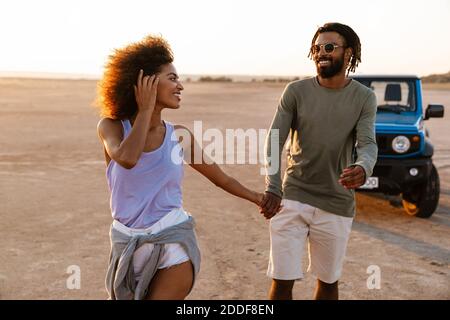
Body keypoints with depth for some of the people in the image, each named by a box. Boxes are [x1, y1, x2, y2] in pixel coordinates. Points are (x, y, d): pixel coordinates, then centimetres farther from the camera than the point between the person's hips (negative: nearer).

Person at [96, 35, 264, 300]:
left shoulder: (179, 136, -1)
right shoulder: (112, 127, -5)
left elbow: (220, 176, 13)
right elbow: (127, 159, -28)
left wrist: (256, 198, 23)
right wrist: (145, 109, -17)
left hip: (173, 242, -1)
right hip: (128, 244, 1)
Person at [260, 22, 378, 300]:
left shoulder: (364, 98, 0)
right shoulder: (296, 92, -1)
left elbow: (368, 143, -11)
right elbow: (275, 140, -8)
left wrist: (363, 168, -37)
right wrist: (273, 188, -24)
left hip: (337, 204, 1)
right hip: (293, 198, -1)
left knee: (328, 281, 13)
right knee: (282, 281, -1)